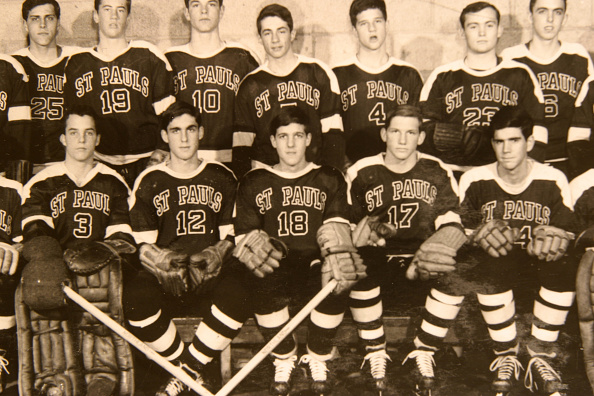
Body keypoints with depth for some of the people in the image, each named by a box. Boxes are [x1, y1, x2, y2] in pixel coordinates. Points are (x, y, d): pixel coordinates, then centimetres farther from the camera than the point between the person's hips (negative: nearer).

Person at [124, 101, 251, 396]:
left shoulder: (222, 178, 12)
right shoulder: (148, 182, 8)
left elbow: (231, 235, 12)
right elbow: (144, 246, 3)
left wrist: (214, 256, -11)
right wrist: (166, 264, -18)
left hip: (211, 271, 1)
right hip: (163, 272, 0)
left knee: (236, 294, -32)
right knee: (137, 297, -33)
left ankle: (187, 370, -13)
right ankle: (191, 371, -11)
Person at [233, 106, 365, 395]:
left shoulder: (329, 179, 12)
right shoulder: (254, 183, 12)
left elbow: (335, 227, -2)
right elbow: (244, 235, 7)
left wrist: (338, 257, -24)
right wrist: (259, 250, -17)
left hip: (314, 261, 0)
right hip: (275, 266, 0)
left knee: (336, 285, -33)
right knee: (263, 289, -34)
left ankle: (318, 358, -4)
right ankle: (284, 359, -6)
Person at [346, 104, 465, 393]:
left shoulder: (437, 173, 3)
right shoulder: (361, 174, 0)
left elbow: (451, 223, 3)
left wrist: (450, 235, -21)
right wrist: (364, 232, -19)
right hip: (378, 258, -1)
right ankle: (375, 353, -14)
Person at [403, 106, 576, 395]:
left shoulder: (553, 180, -2)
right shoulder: (475, 180, 0)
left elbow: (567, 231, -2)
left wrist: (550, 236, -24)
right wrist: (481, 234, -21)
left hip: (535, 260, 1)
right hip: (494, 260, 0)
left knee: (562, 268, -33)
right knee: (493, 268, -36)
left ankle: (540, 356, -19)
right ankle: (506, 356, -22)